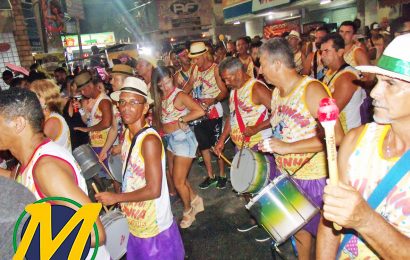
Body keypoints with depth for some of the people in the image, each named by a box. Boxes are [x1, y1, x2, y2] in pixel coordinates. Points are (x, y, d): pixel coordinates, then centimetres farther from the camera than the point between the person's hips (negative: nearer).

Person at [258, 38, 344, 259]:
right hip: (287, 175, 7)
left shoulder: (311, 89, -19)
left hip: (315, 178, -7)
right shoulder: (276, 93, 6)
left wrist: (288, 147, -29)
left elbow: (335, 135, -27)